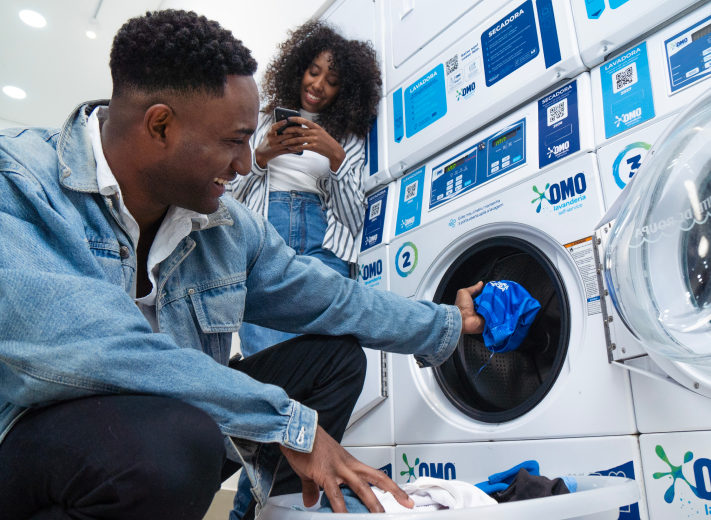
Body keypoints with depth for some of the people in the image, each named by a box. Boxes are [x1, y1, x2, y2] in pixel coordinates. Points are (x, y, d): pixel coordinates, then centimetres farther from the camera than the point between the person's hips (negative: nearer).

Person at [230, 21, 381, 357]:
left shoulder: (350, 138, 18)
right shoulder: (263, 119, 20)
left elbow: (354, 219, 7)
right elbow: (230, 193, 15)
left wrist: (336, 157, -5)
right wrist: (262, 156, -2)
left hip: (323, 244, 1)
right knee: (269, 355, -19)